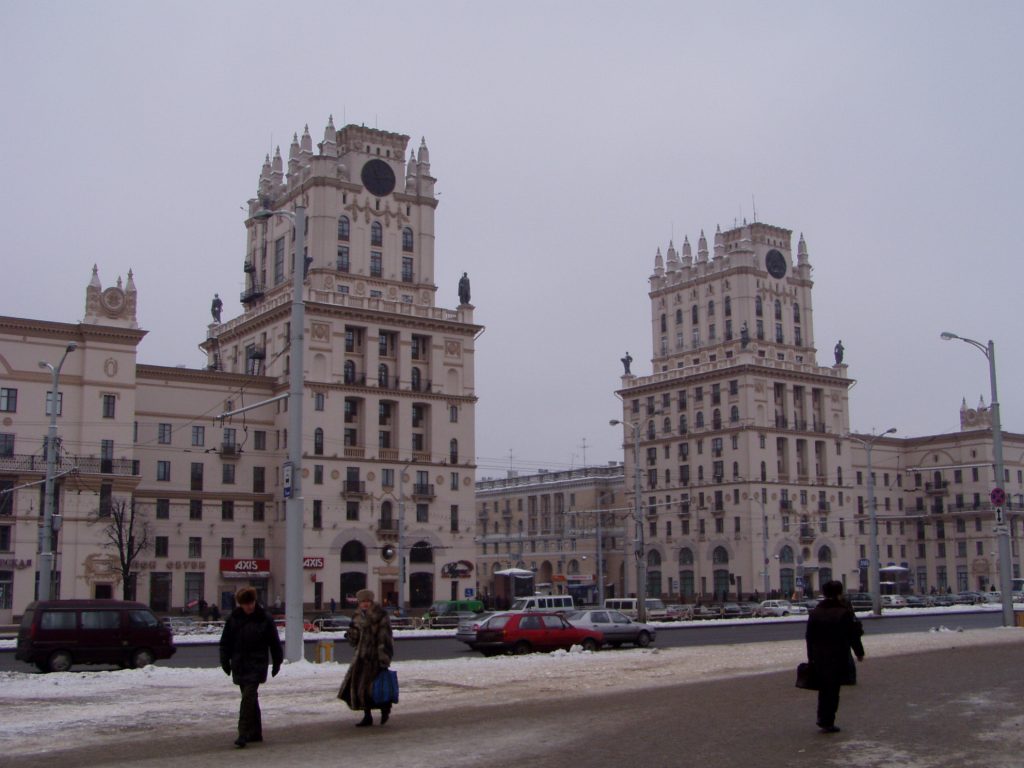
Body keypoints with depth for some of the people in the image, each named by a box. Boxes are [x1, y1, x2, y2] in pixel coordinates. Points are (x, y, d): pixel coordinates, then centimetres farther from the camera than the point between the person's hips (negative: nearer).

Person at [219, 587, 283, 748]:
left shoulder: (265, 619, -4)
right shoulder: (233, 618, 3)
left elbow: (274, 642, 4)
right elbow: (225, 642, 11)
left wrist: (277, 663, 6)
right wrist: (225, 662, 8)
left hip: (256, 666, -4)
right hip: (239, 666, 4)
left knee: (249, 697, -14)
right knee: (250, 698, 11)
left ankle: (244, 734, -15)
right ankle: (255, 733, 20)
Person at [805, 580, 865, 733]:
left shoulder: (815, 612, 6)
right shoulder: (844, 612, -8)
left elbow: (809, 637, 8)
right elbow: (853, 635, -7)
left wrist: (811, 657, 13)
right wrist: (859, 652, 6)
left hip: (819, 657, 5)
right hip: (838, 657, -5)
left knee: (823, 688, 18)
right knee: (833, 689, -1)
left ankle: (822, 719, 22)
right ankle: (827, 722, -2)